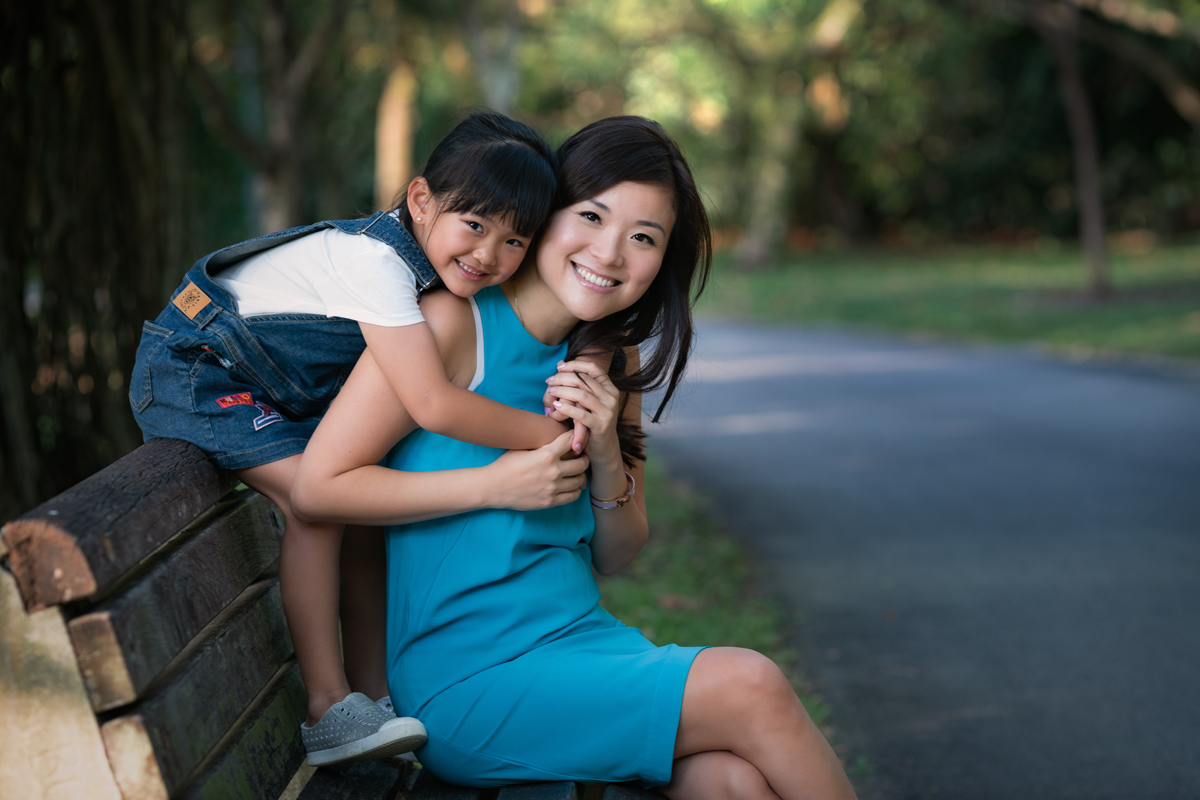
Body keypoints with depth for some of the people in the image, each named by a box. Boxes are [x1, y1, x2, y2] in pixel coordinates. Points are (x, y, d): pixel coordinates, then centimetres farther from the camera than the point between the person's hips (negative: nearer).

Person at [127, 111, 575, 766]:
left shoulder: (429, 261, -4)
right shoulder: (377, 261, -32)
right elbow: (432, 405, -37)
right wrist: (548, 434, -27)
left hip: (279, 386, 9)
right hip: (194, 367, -9)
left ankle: (372, 682, 8)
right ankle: (328, 712, -19)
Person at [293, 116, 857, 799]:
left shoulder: (613, 362, 10)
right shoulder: (455, 322, -11)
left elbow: (614, 558, 12)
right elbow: (316, 487, -12)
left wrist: (608, 457, -9)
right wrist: (496, 484, -17)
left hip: (583, 638, 6)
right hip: (465, 681, -6)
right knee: (748, 687, -19)